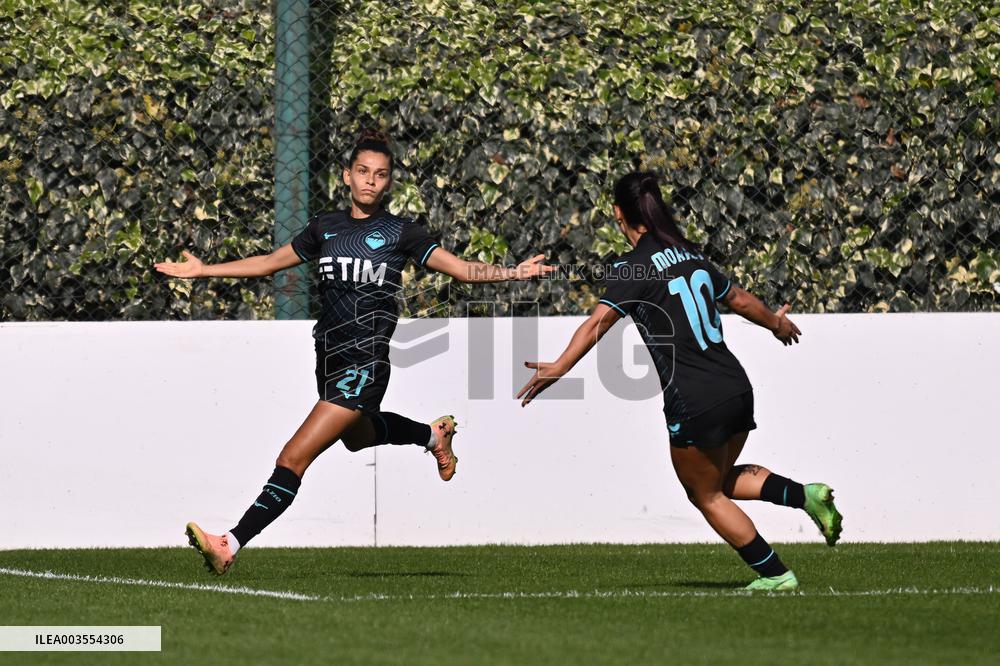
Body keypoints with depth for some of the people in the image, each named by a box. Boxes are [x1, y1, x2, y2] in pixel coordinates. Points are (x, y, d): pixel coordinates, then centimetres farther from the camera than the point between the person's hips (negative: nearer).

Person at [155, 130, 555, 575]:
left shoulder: (400, 232, -3)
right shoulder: (324, 228, 9)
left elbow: (462, 269, -2)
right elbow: (270, 262, 20)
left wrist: (514, 273, -16)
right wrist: (202, 270, 19)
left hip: (365, 361, -7)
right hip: (328, 356, 7)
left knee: (294, 458, -15)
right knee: (357, 436, 33)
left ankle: (230, 546, -19)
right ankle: (433, 433, 60)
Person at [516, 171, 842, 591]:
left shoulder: (634, 268, -9)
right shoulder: (689, 254, 11)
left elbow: (599, 322, -24)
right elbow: (739, 299, 25)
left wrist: (559, 368, -33)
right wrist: (776, 323, 44)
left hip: (694, 404, -7)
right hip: (736, 389, 7)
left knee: (706, 496, 12)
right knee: (721, 480, 27)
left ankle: (776, 575, 12)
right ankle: (805, 496, 9)